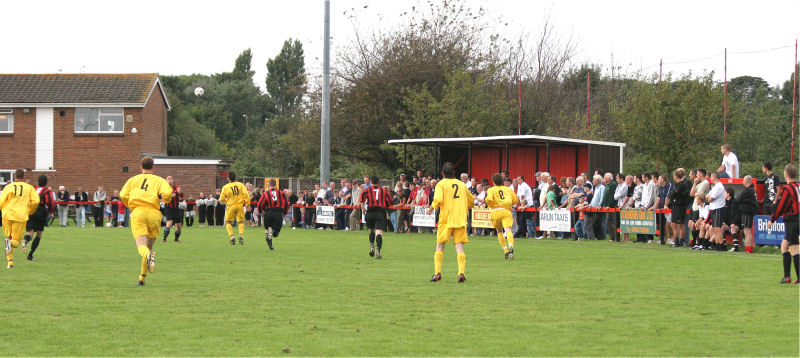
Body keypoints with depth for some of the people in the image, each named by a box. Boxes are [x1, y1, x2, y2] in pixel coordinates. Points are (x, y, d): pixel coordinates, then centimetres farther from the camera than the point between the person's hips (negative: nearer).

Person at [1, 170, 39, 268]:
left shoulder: (8, 187, 7)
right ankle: (11, 243, -30)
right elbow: (35, 201, -3)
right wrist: (29, 212, 14)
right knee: (16, 242, 7)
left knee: (9, 237, 18)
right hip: (21, 216, -1)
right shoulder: (29, 188, 7)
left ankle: (10, 261, 5)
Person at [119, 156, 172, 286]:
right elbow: (166, 193, -4)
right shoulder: (160, 180, 15)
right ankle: (142, 278, 12)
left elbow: (123, 196, 7)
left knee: (141, 245, -13)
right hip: (154, 213, 1)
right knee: (149, 246, 14)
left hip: (138, 212, -1)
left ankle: (148, 255, -49)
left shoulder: (133, 180, 19)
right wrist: (164, 199, 19)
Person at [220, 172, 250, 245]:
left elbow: (222, 199, -3)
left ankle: (231, 236, -2)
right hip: (240, 205, 1)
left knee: (228, 222, 15)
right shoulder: (240, 185, -2)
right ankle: (241, 235, -5)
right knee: (241, 222, 16)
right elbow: (246, 194, -10)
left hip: (231, 206, -1)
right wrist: (247, 203, -3)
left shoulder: (225, 187, -4)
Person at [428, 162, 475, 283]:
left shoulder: (441, 184, 0)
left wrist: (431, 208, 0)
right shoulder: (461, 184, 14)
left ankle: (437, 273, -1)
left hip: (446, 219, -3)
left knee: (440, 246, 7)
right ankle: (462, 273, -15)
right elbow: (471, 201, 25)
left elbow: (438, 199, -17)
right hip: (460, 219, 3)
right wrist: (466, 208, 44)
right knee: (459, 247, -1)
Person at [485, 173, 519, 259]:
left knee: (499, 232, 18)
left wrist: (490, 205, 10)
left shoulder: (491, 190, 8)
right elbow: (516, 199, 15)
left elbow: (489, 199, -10)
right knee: (508, 230, -16)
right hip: (507, 211, 1)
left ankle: (506, 251, 13)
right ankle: (511, 246, -43)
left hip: (496, 211, -1)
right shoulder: (508, 189, 18)